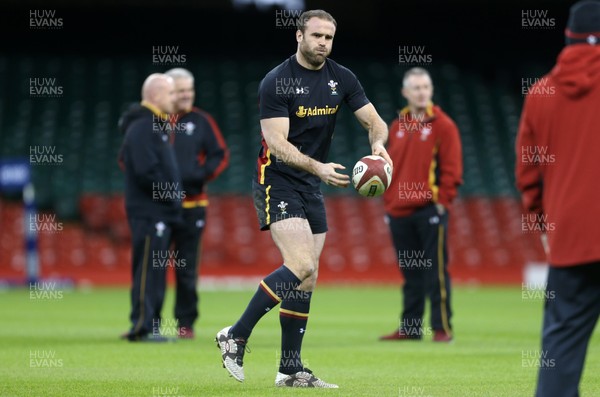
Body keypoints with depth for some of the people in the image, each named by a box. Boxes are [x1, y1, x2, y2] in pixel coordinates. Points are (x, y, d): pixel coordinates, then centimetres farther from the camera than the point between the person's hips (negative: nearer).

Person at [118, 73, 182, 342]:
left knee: (156, 271, 12)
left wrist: (173, 195, 14)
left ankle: (150, 326, 16)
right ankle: (141, 327, -8)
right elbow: (146, 172, -22)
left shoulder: (155, 125, 19)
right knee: (147, 270, -9)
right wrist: (169, 195, -14)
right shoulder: (141, 128, -14)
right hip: (149, 212, -10)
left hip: (161, 212, 10)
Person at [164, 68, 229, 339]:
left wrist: (202, 174, -11)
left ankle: (185, 323, 9)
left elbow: (220, 155, 6)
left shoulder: (201, 121, 5)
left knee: (186, 267, 3)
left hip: (191, 205, 0)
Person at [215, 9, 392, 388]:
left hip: (312, 187, 7)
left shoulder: (341, 78, 5)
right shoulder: (277, 82, -14)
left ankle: (291, 370, 13)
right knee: (301, 266, -21)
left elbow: (374, 121, 5)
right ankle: (236, 336, -11)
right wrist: (318, 167, -33)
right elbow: (277, 142, -20)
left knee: (307, 279, 7)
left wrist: (379, 143, -19)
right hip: (277, 183, -7)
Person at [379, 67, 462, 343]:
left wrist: (442, 201, -10)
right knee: (410, 274, 10)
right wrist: (388, 203, 12)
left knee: (436, 271, -6)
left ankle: (442, 328, -2)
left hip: (430, 210, -5)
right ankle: (409, 328, 15)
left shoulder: (443, 126, -1)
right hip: (399, 213, 5)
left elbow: (452, 168, -5)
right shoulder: (397, 127, 15)